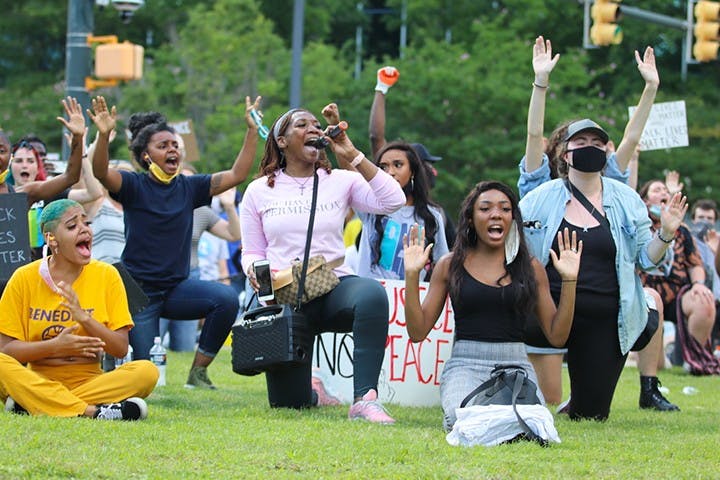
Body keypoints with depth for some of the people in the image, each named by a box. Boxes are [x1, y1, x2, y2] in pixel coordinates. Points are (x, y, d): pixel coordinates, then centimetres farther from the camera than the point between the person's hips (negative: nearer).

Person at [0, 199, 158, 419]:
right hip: (38, 382, -1)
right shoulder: (24, 278, 1)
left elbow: (121, 349, -1)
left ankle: (32, 406, -31)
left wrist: (84, 318, -16)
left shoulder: (106, 276, 4)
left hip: (88, 382, 2)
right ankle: (92, 411, -37)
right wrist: (55, 347, -16)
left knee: (146, 371, -26)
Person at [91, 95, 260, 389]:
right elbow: (101, 172, -25)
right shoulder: (134, 187, -6)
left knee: (227, 301, -26)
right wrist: (104, 136, -43)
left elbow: (237, 175, 2)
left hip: (176, 287, 4)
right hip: (138, 289, -4)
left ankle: (198, 373, -11)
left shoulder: (189, 188, 6)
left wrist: (252, 130, -6)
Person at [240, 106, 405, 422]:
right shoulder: (259, 191, 11)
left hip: (335, 287, -1)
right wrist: (253, 269, -11)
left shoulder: (340, 182, 9)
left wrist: (353, 156, -6)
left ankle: (364, 399, -41)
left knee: (371, 293, -40)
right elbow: (252, 253, 14)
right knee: (287, 402, -5)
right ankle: (313, 395, 37)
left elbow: (393, 201, -6)